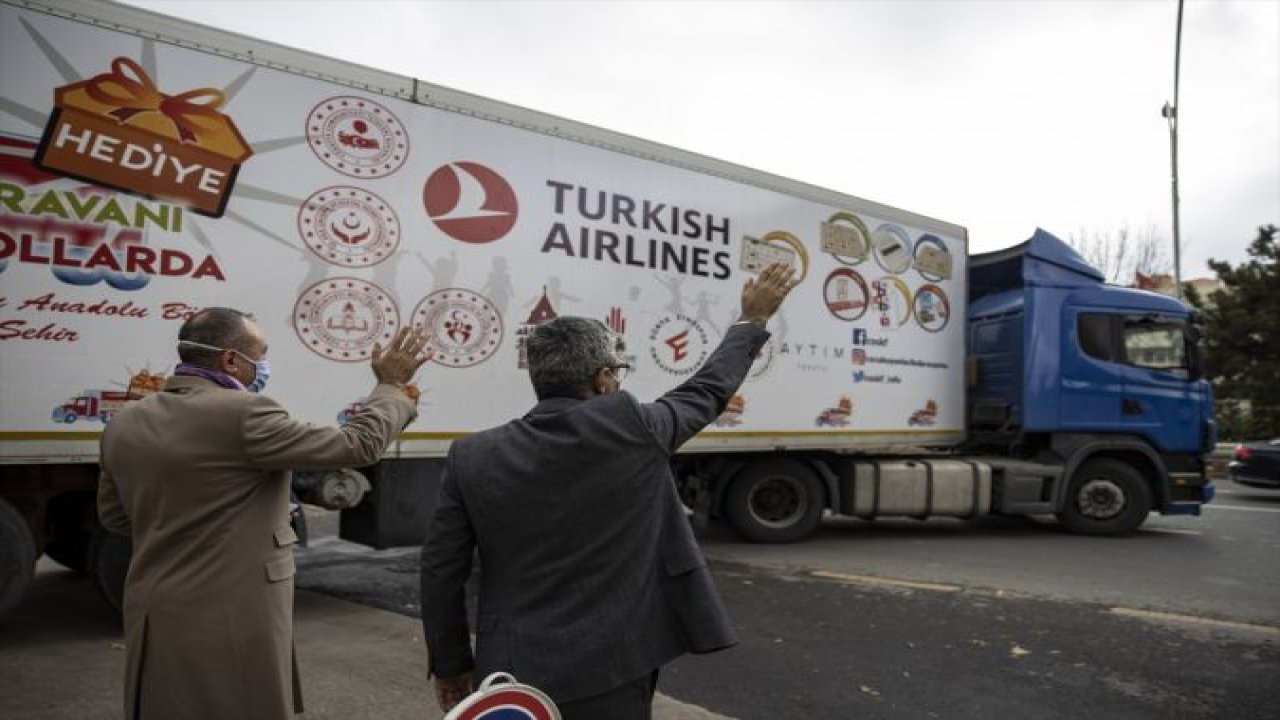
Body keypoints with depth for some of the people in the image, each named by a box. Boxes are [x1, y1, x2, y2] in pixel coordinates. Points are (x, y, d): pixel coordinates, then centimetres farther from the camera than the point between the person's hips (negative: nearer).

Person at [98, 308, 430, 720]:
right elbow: (357, 446, -15)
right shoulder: (242, 413, -19)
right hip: (229, 625, -7)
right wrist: (391, 386, -1)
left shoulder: (124, 425, 3)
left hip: (153, 621, 7)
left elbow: (114, 516, 16)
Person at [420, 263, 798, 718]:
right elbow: (708, 391, 6)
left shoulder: (472, 457, -5)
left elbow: (440, 571, 0)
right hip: (606, 677, -2)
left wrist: (450, 665, 14)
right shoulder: (631, 428, -12)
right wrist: (753, 320, 22)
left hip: (512, 675, 3)